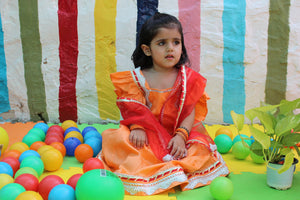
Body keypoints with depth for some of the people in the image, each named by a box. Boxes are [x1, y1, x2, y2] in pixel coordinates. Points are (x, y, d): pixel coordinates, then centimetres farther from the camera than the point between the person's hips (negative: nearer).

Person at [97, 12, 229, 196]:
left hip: (179, 133, 1)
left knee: (201, 149, -25)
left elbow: (190, 112, -5)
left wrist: (181, 135, -20)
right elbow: (133, 109, -4)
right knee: (117, 138, -26)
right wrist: (137, 128, -24)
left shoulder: (187, 78, 1)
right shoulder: (137, 78, 0)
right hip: (148, 134, 0)